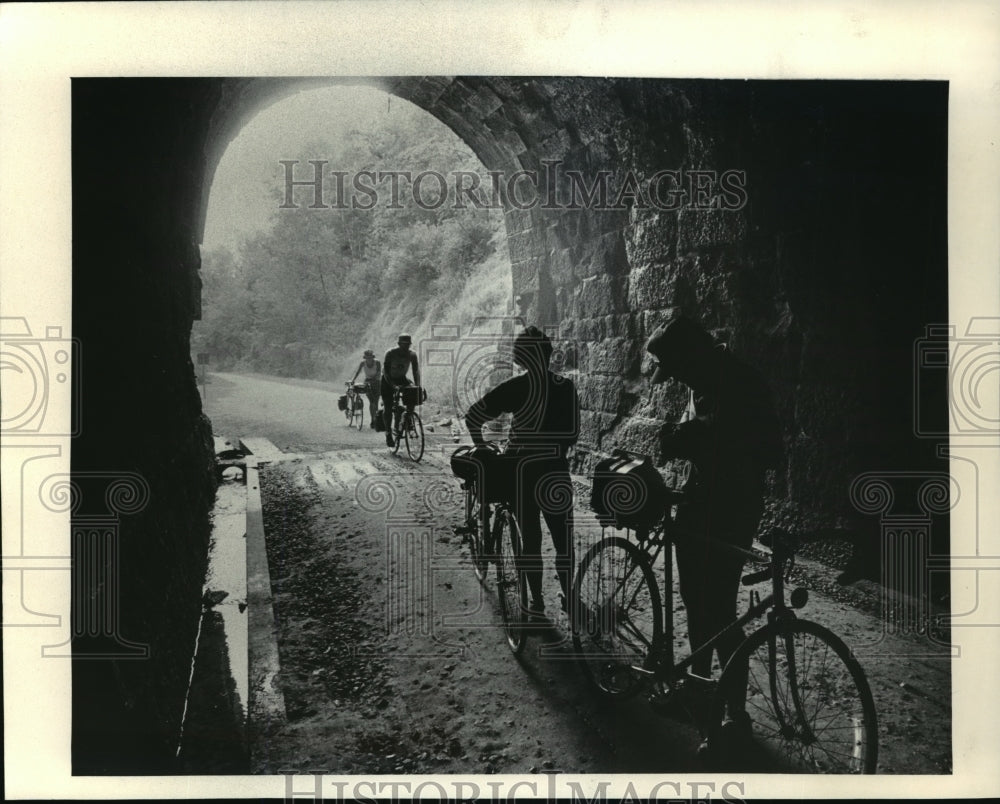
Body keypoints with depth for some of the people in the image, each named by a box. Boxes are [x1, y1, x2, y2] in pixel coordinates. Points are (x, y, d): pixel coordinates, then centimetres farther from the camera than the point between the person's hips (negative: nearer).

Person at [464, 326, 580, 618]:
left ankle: (537, 602, 12)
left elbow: (473, 416, -9)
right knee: (563, 537, 12)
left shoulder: (516, 387, -11)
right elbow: (573, 433, 6)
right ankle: (568, 597, 19)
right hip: (557, 471, 3)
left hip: (523, 470, -3)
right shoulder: (567, 386, 0)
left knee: (531, 538, 6)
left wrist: (481, 446, 6)